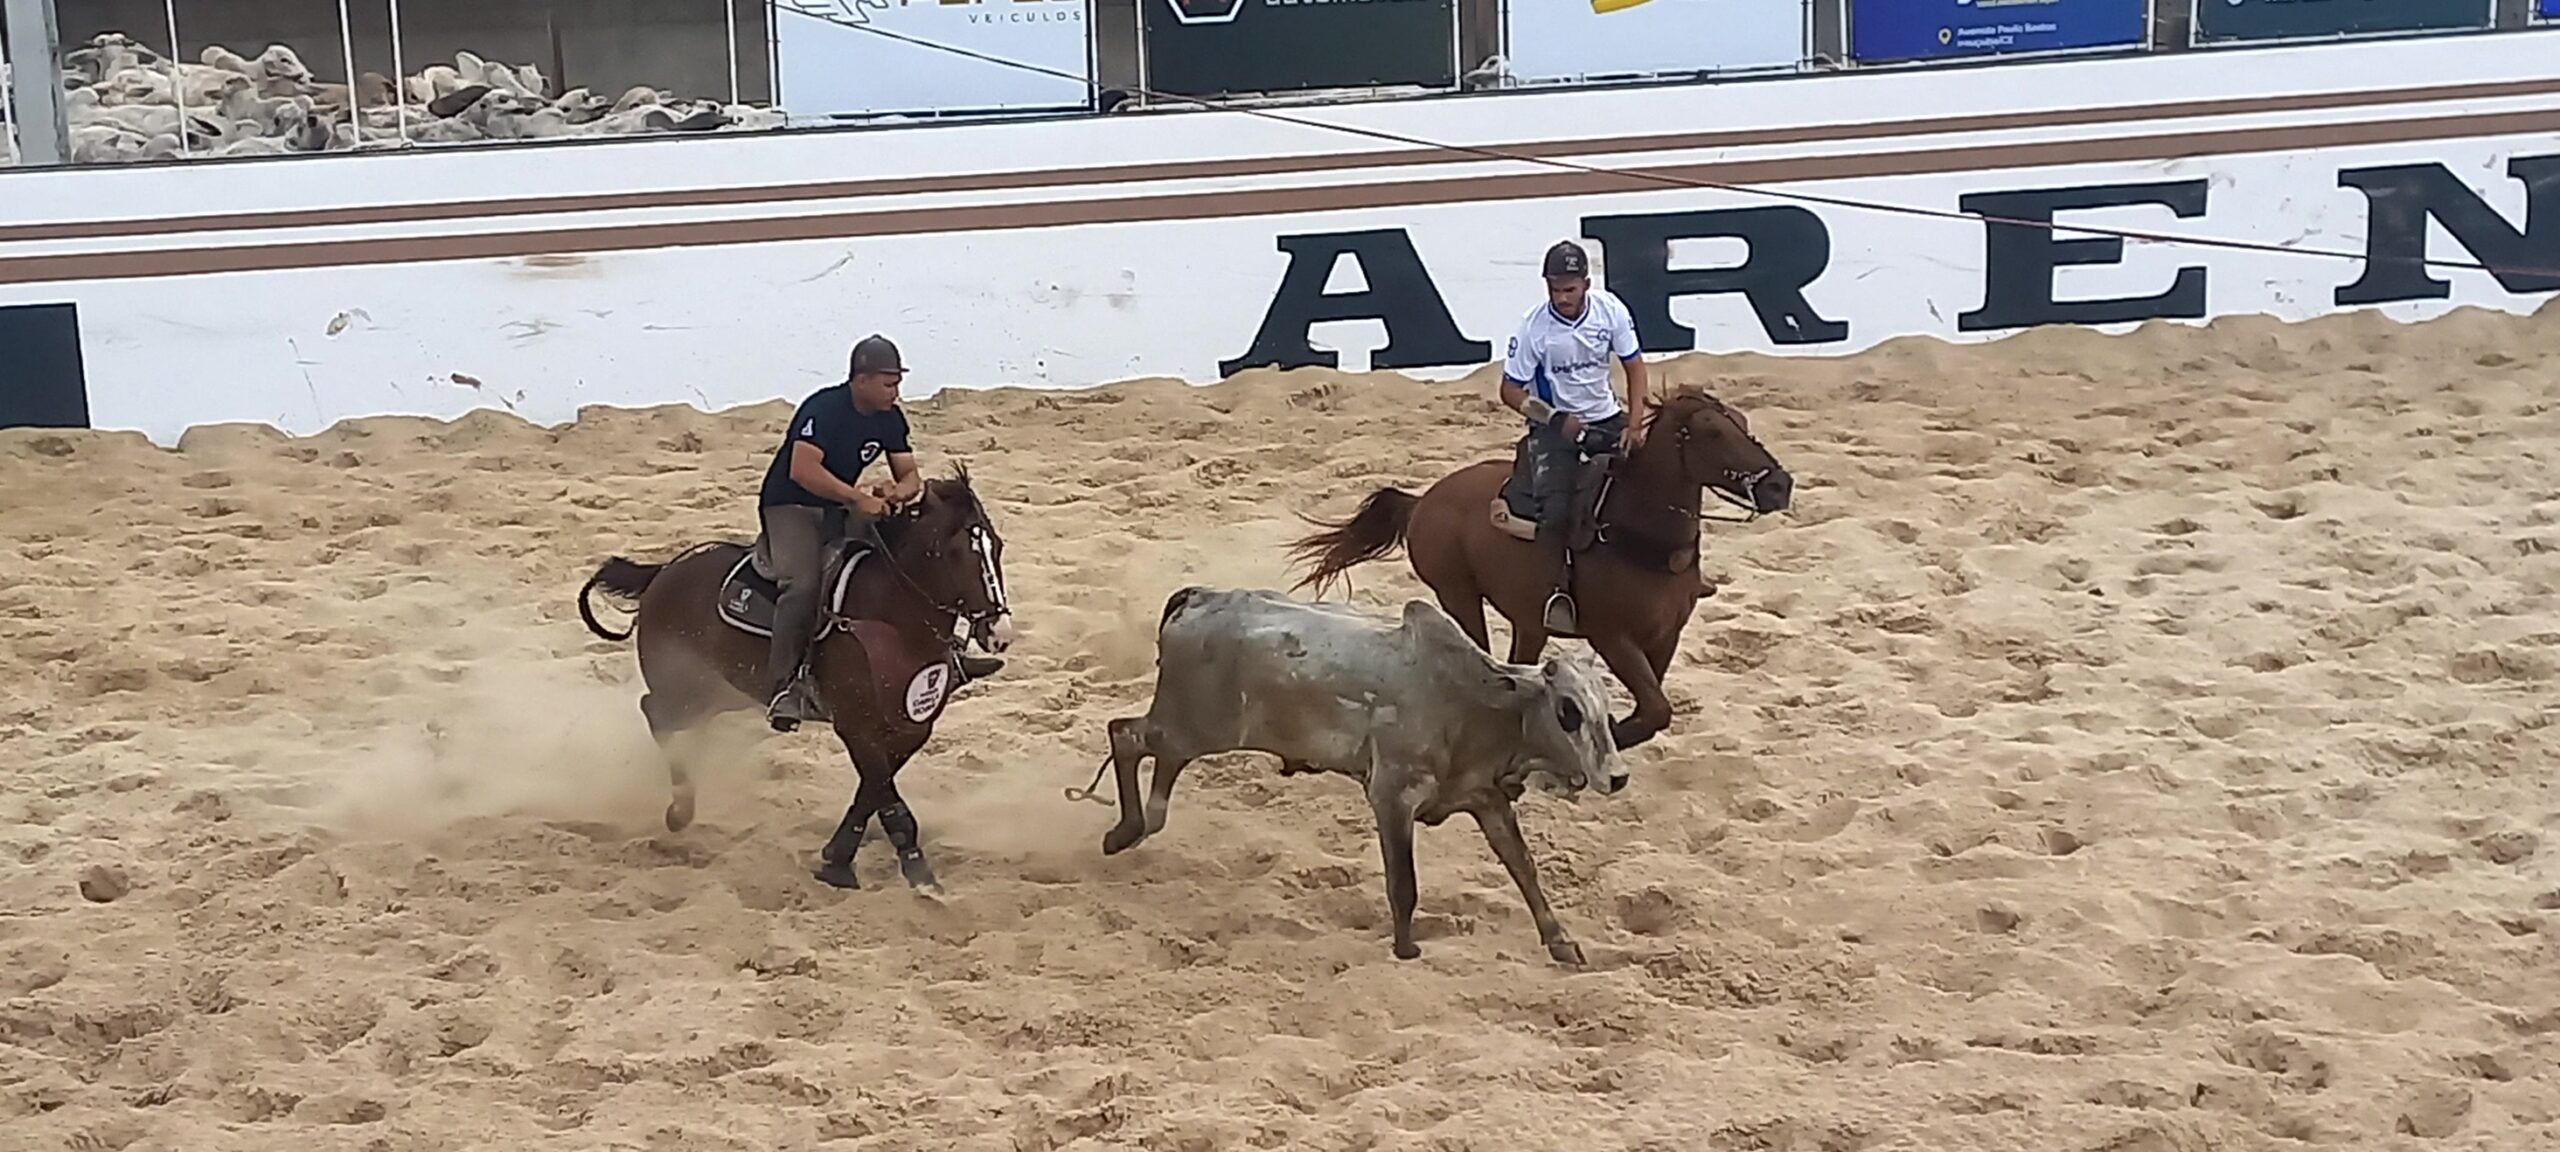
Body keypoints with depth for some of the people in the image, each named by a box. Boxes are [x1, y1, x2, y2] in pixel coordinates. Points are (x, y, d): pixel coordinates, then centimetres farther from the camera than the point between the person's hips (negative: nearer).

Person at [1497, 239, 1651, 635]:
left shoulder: (1609, 309, -11)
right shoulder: (1535, 327, -18)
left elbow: (1634, 366, -2)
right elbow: (1510, 392, -10)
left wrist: (1635, 424, -13)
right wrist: (1557, 419, -21)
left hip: (1607, 419, 4)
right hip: (1557, 425, -4)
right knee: (1556, 511, -24)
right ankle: (1559, 590, -5)